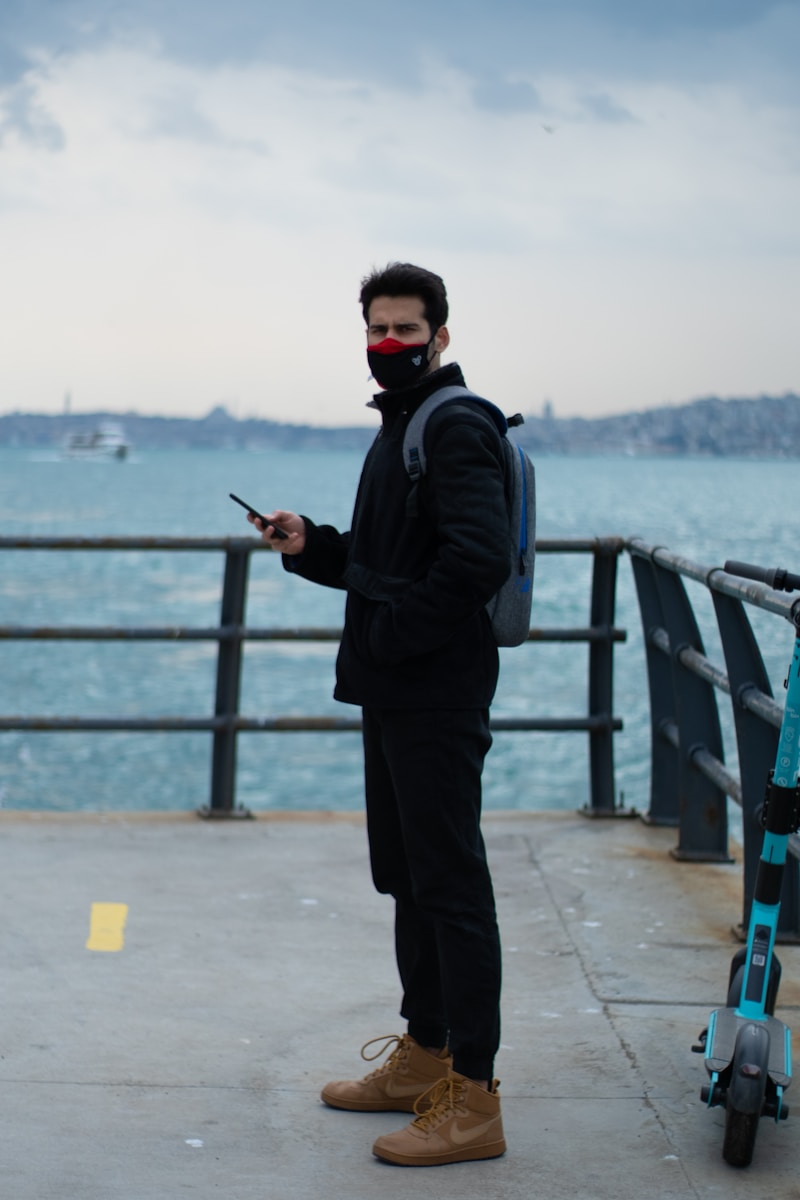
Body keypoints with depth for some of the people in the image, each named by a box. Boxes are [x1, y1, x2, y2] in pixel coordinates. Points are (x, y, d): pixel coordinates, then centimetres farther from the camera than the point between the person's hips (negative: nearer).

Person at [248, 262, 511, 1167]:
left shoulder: (455, 426, -13)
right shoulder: (401, 428, 19)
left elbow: (477, 557, -27)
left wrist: (390, 633, -19)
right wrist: (311, 547, 8)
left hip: (439, 701, -11)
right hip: (395, 695, 11)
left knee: (451, 885, -6)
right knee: (407, 877, 17)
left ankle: (472, 1101, -1)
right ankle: (423, 1056, 30)